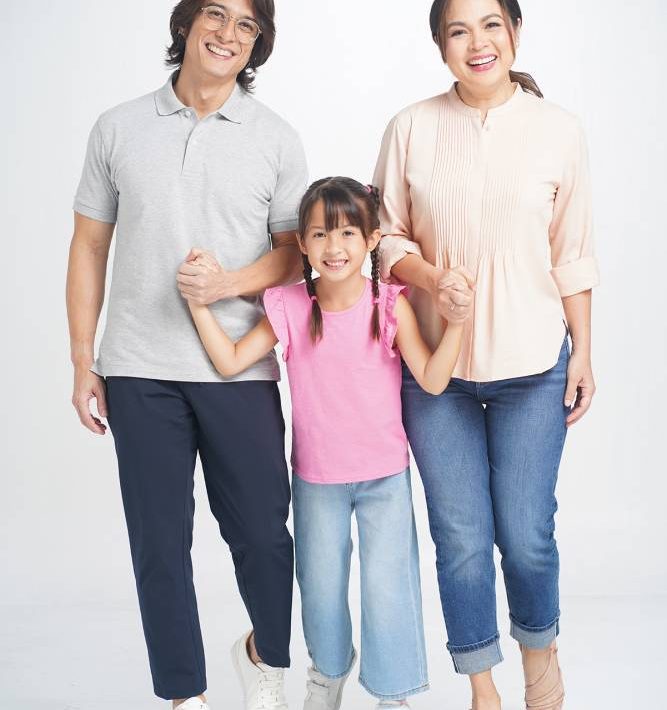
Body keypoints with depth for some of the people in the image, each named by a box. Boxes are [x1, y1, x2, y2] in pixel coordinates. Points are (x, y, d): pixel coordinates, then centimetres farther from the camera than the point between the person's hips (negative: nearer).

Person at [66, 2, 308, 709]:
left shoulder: (276, 139, 5)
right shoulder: (118, 129, 7)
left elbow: (294, 251, 6)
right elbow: (89, 248, 9)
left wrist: (229, 283, -15)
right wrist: (83, 364, 5)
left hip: (239, 370, 0)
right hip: (139, 371, 1)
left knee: (263, 536, 3)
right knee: (158, 543, 6)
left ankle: (264, 653, 33)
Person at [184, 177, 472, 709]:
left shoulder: (390, 306, -13)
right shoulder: (290, 309, -9)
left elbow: (432, 380, -16)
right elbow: (230, 362, -10)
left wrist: (456, 321, -26)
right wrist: (200, 302, -18)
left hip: (384, 474, -2)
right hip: (316, 477, 2)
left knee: (387, 584, 0)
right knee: (320, 584, 17)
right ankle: (330, 667, 44)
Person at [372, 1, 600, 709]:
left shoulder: (558, 130, -1)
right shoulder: (411, 128, -3)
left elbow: (571, 254, 4)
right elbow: (387, 236, 3)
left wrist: (582, 352, 4)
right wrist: (432, 280, -16)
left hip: (532, 365, 0)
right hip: (435, 365, 0)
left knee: (526, 535, 4)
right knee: (461, 538, 7)